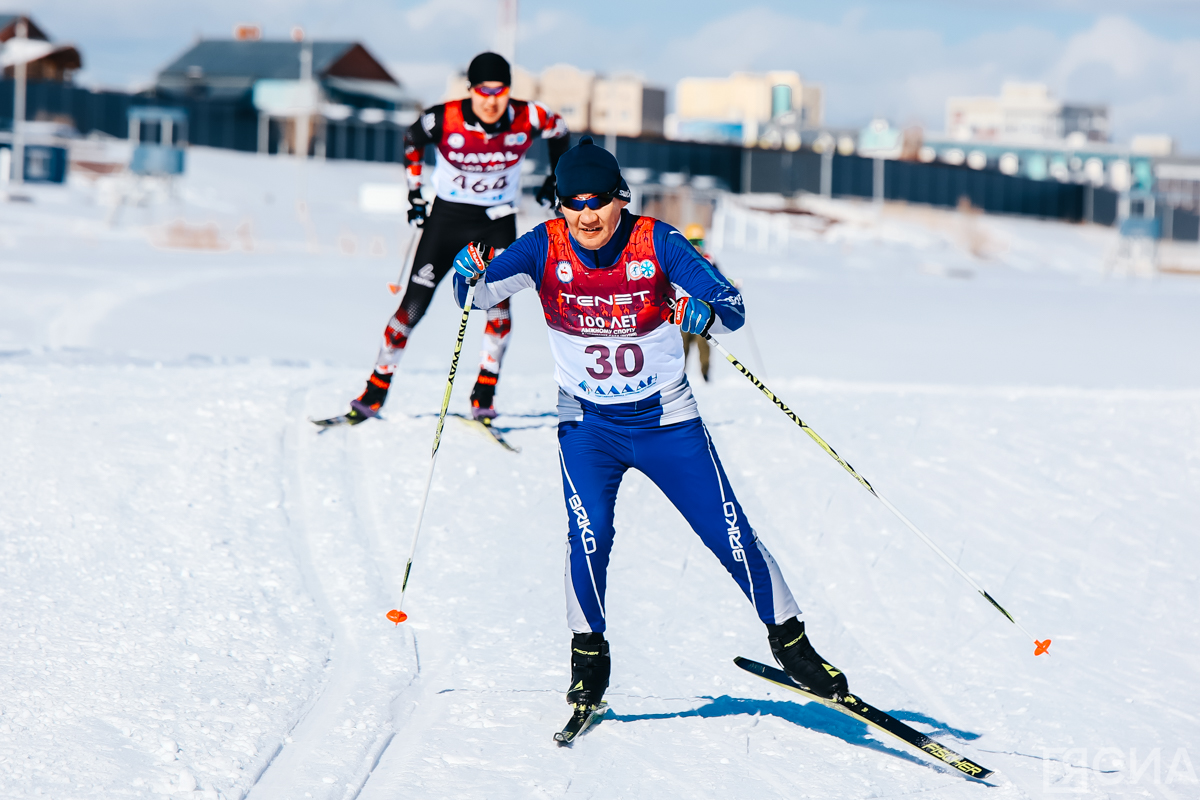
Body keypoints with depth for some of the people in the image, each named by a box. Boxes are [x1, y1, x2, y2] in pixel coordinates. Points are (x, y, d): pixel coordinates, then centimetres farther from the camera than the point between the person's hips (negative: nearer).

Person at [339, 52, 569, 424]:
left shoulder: (528, 119, -17)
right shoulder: (445, 120, -19)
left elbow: (559, 130, 7)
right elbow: (412, 141, 3)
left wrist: (556, 178, 11)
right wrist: (414, 192, 5)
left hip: (497, 222, 1)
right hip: (448, 216, -1)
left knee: (498, 299, -18)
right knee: (414, 305, -5)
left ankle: (484, 396, -6)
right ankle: (374, 394, 5)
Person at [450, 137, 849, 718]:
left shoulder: (656, 243, -15)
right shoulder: (545, 248, -12)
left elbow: (731, 304, -20)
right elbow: (484, 293, -20)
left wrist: (707, 313, -42)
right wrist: (471, 277, -43)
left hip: (667, 419, 0)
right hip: (587, 424, 0)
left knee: (731, 536, 0)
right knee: (589, 535, -21)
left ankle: (789, 640, 21)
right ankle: (588, 653, 2)